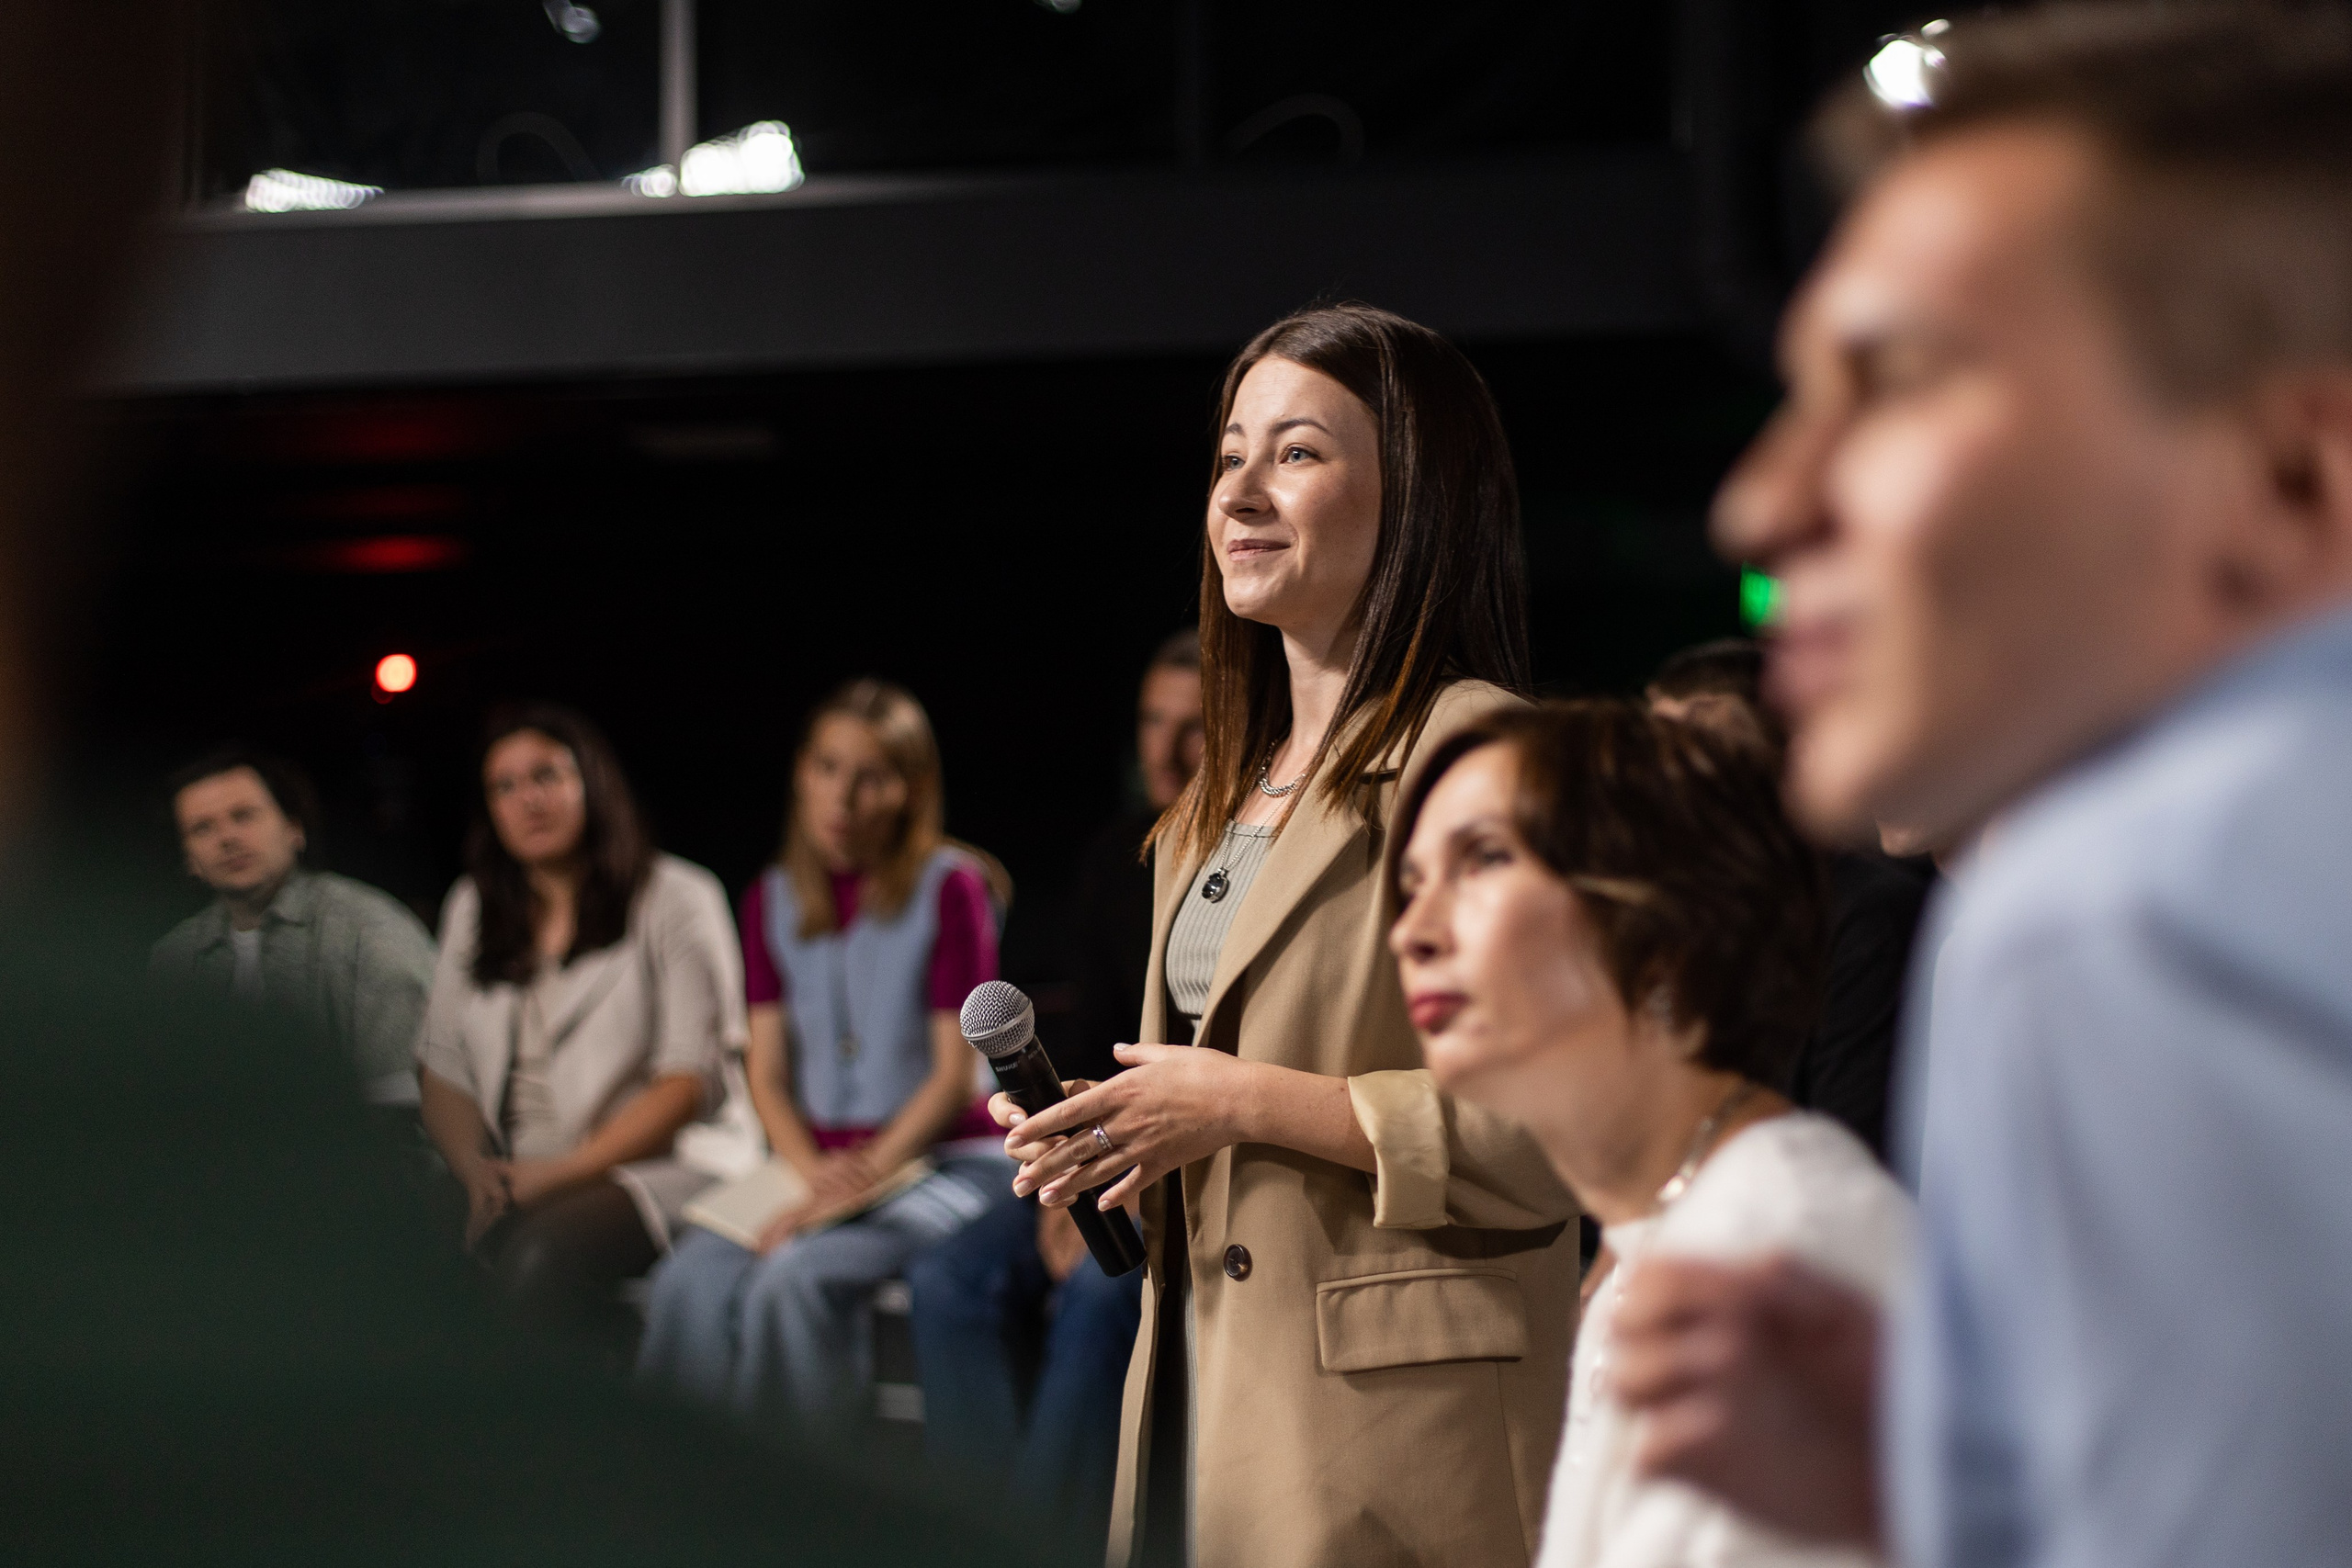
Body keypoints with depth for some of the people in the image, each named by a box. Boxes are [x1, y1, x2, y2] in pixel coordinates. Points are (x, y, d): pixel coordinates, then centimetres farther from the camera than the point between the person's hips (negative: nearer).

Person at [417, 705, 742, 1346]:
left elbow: (688, 1083, -4)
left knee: (538, 1262, -36)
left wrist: (557, 1174, -12)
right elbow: (443, 1070, 14)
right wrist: (475, 1170, -7)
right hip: (508, 1180, 4)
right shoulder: (471, 907, 20)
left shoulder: (674, 901, 3)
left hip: (649, 1172, -4)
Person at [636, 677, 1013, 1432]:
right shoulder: (772, 901, 12)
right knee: (693, 1281, -26)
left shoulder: (950, 888, -2)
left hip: (944, 1160, -4)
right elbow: (768, 1073, 8)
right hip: (815, 1163, 4)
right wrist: (815, 1173, -11)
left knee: (798, 1276, -33)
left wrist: (865, 1176, -17)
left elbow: (956, 1072, -6)